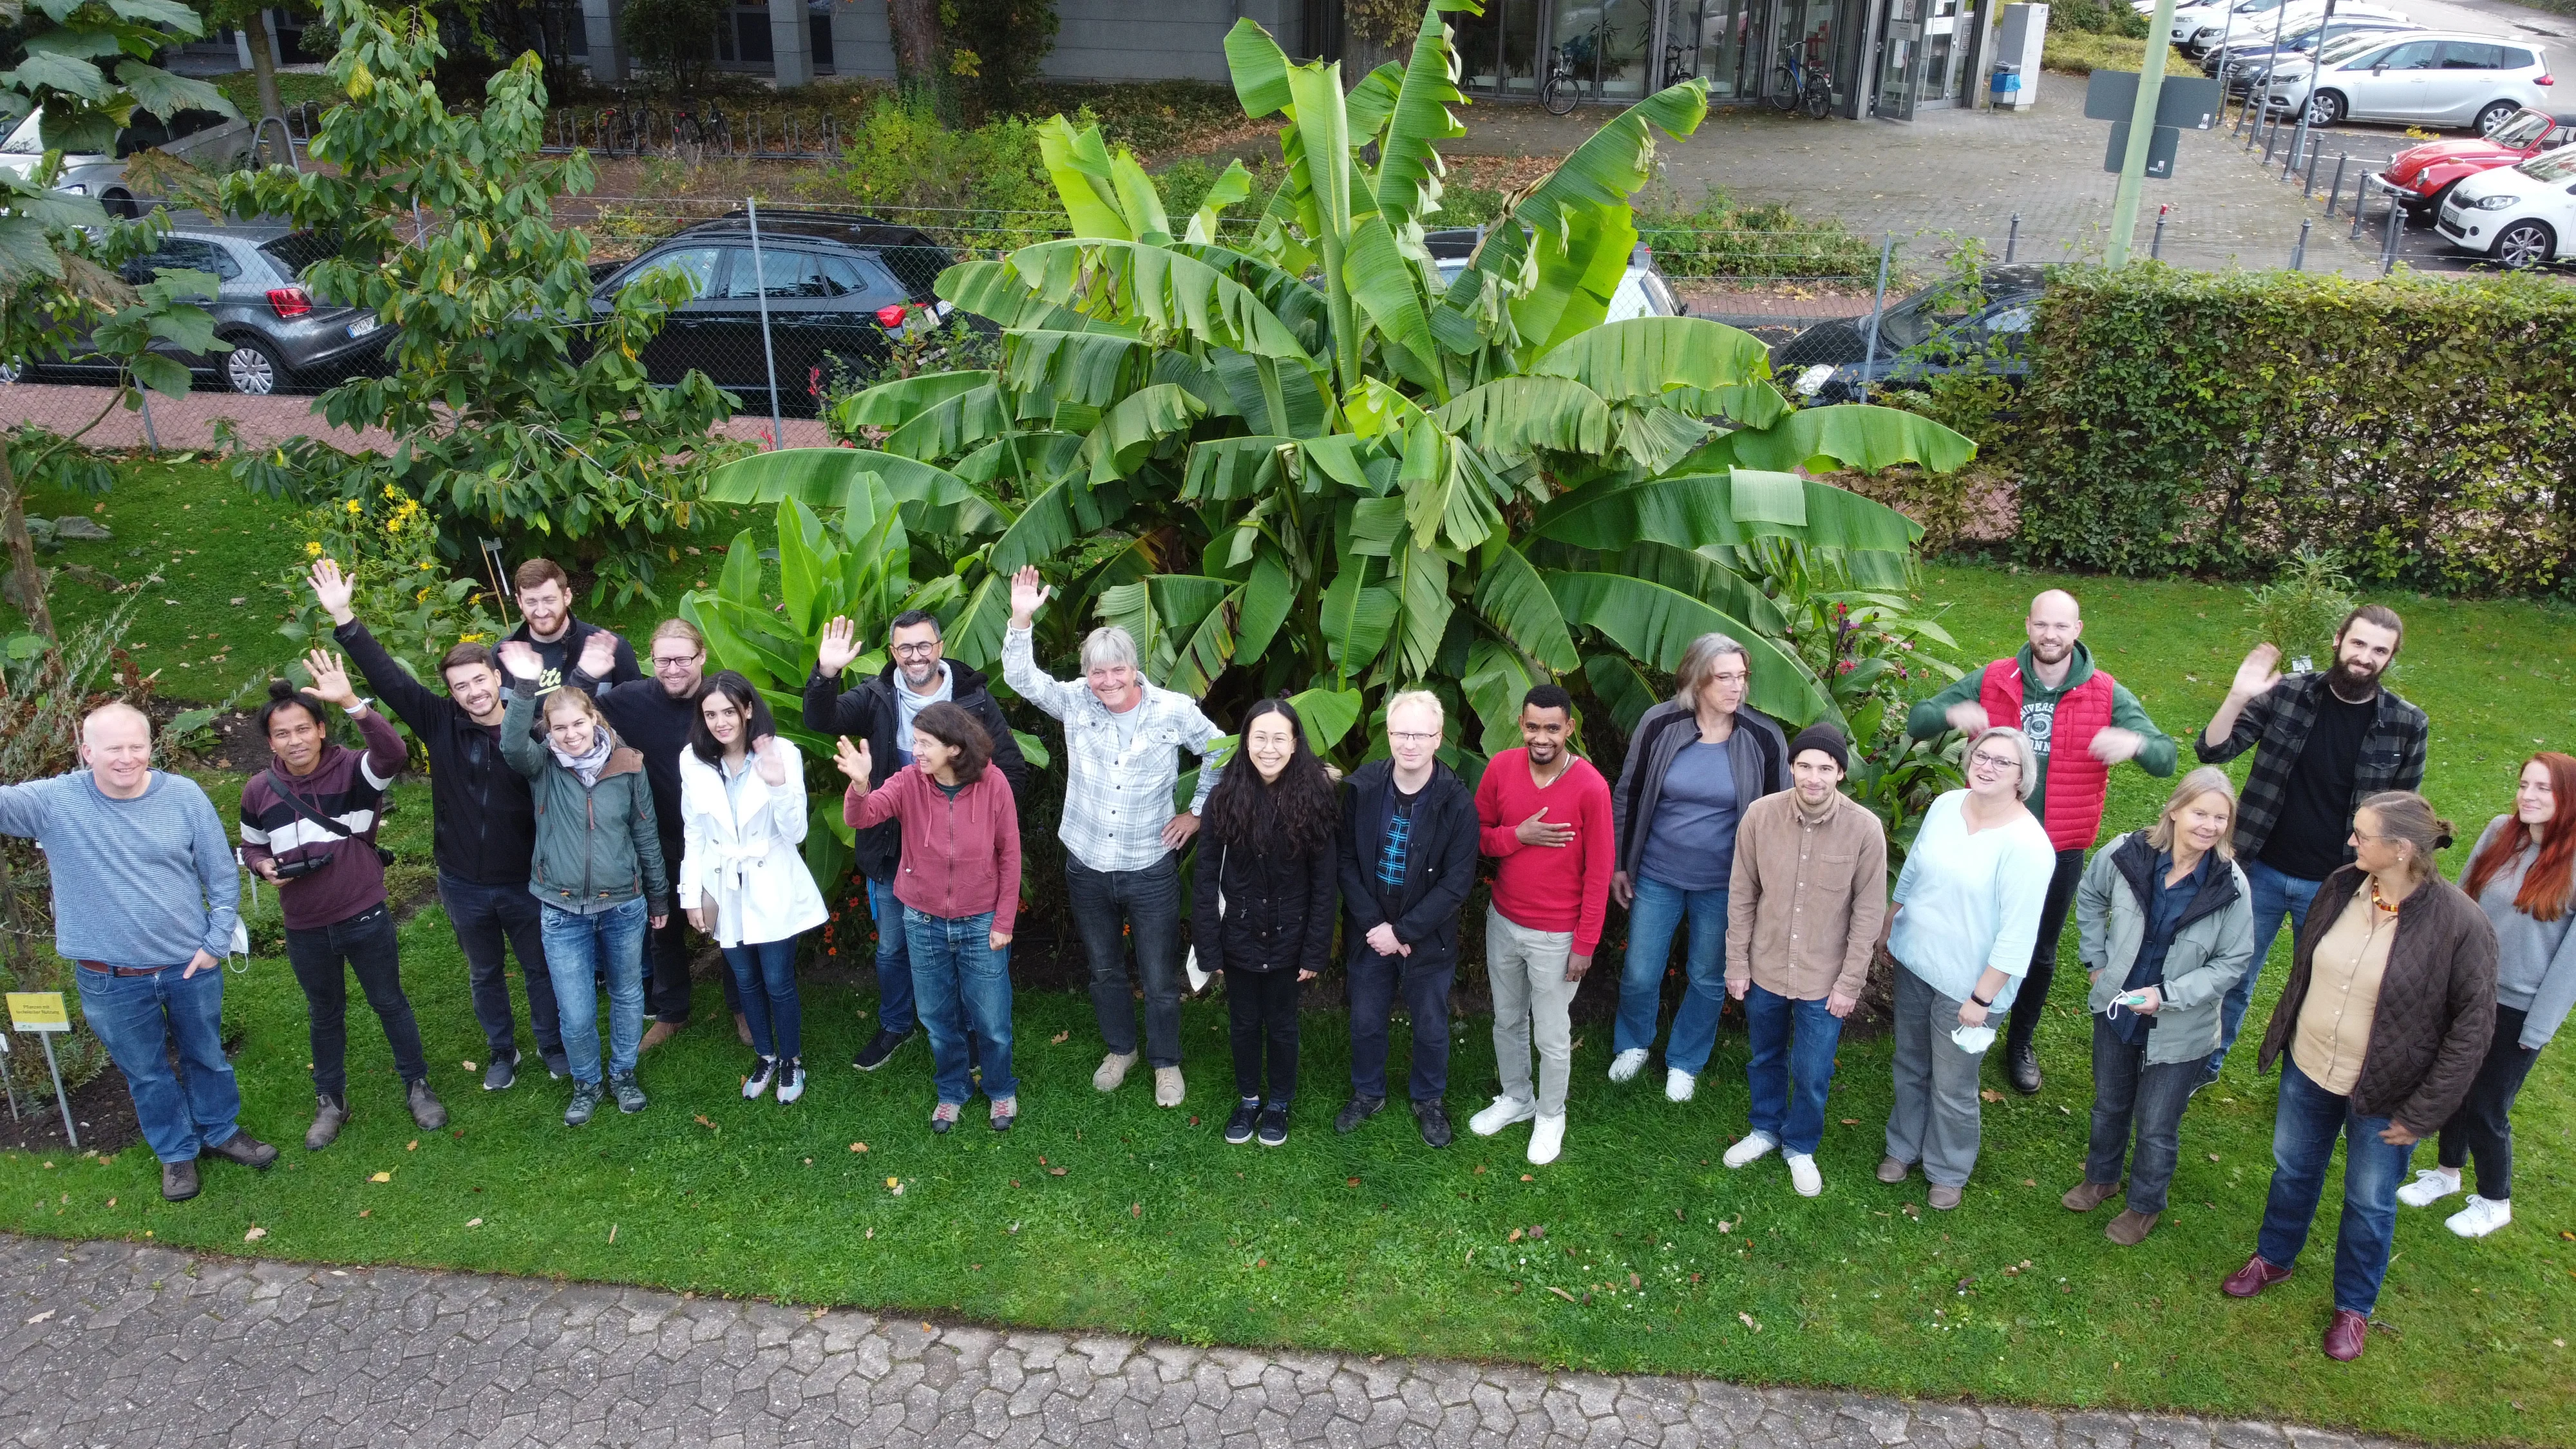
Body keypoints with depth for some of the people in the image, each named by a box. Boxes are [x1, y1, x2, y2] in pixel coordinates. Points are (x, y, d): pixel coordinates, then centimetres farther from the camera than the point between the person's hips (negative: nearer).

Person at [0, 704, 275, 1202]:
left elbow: (222, 878, -4)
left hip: (192, 965, 1)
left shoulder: (185, 796, -10)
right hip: (111, 981, 0)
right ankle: (177, 1152, 39)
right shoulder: (52, 801, -12)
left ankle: (220, 1131, 44)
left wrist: (216, 942, -8)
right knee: (146, 1073, 18)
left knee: (207, 1056, 21)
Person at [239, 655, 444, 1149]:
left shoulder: (354, 770, -15)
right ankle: (331, 1102, 39)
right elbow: (251, 846, 13)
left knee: (390, 1003, 15)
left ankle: (418, 1086, 34)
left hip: (366, 918, -3)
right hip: (305, 930, 3)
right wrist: (264, 866, -11)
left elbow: (394, 754, -39)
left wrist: (351, 702, -49)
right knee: (325, 1014, 21)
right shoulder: (259, 790, -4)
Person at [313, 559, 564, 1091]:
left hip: (523, 880, -2)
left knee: (539, 966, 17)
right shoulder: (440, 723, -9)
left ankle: (552, 1044, 39)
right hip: (463, 883, 2)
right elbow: (386, 676, -14)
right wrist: (343, 619, -22)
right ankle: (501, 1051, 42)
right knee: (485, 973, 21)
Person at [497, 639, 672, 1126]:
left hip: (624, 906, 1)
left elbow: (647, 835, 4)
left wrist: (659, 897, 9)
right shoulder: (543, 766, -4)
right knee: (576, 1013, 2)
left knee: (627, 996, 16)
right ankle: (586, 1083, 29)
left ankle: (623, 1073, 39)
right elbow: (512, 745, -29)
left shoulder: (627, 766, -4)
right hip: (563, 912, -1)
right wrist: (524, 687, -40)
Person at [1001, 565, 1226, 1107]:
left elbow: (1219, 753, 3)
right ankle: (1120, 1049, 42)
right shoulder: (1076, 702, -7)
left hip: (1151, 871, -2)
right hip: (1087, 869, 2)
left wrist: (1198, 811, 1)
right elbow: (1022, 677, -15)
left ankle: (1166, 1063, 31)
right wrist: (1021, 619, -28)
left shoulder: (1175, 710, -12)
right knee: (1104, 970, 21)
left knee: (1160, 979, 9)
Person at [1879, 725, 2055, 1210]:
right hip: (1913, 963, 6)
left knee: (1952, 1089, 9)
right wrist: (1887, 929, 18)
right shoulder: (1946, 806, -3)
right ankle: (1904, 1147, 44)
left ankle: (1948, 1172, 33)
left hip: (1965, 985, -6)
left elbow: (2017, 934, -20)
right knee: (1910, 1066, 23)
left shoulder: (2027, 845, -22)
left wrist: (1983, 997, -18)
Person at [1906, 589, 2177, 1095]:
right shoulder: (1992, 682, -7)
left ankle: (2022, 1040, 40)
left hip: (2060, 849, 1)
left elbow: (2167, 758, -9)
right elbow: (1916, 721, -8)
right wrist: (1953, 714, -31)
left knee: (2040, 952, 17)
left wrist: (2135, 742, -33)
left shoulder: (2107, 695, -7)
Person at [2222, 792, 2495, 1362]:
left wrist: (2424, 1112, -14)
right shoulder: (2340, 887, -9)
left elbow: (2472, 1026, -16)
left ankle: (2354, 1306, 38)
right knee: (2292, 1169, 24)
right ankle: (2274, 1257, 49)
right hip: (2307, 1070, 4)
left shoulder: (2460, 924, -24)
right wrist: (2278, 1037, 12)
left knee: (2370, 1203, 15)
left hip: (2383, 1094, -4)